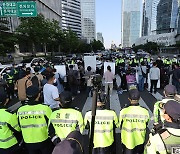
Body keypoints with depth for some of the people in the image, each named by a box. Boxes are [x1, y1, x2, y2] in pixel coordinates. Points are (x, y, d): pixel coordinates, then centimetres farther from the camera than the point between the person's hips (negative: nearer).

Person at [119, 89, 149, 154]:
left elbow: (120, 126, -6)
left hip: (127, 141, -1)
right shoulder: (145, 111, -16)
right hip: (140, 141, 1)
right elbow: (146, 126, 1)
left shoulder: (123, 111, -22)